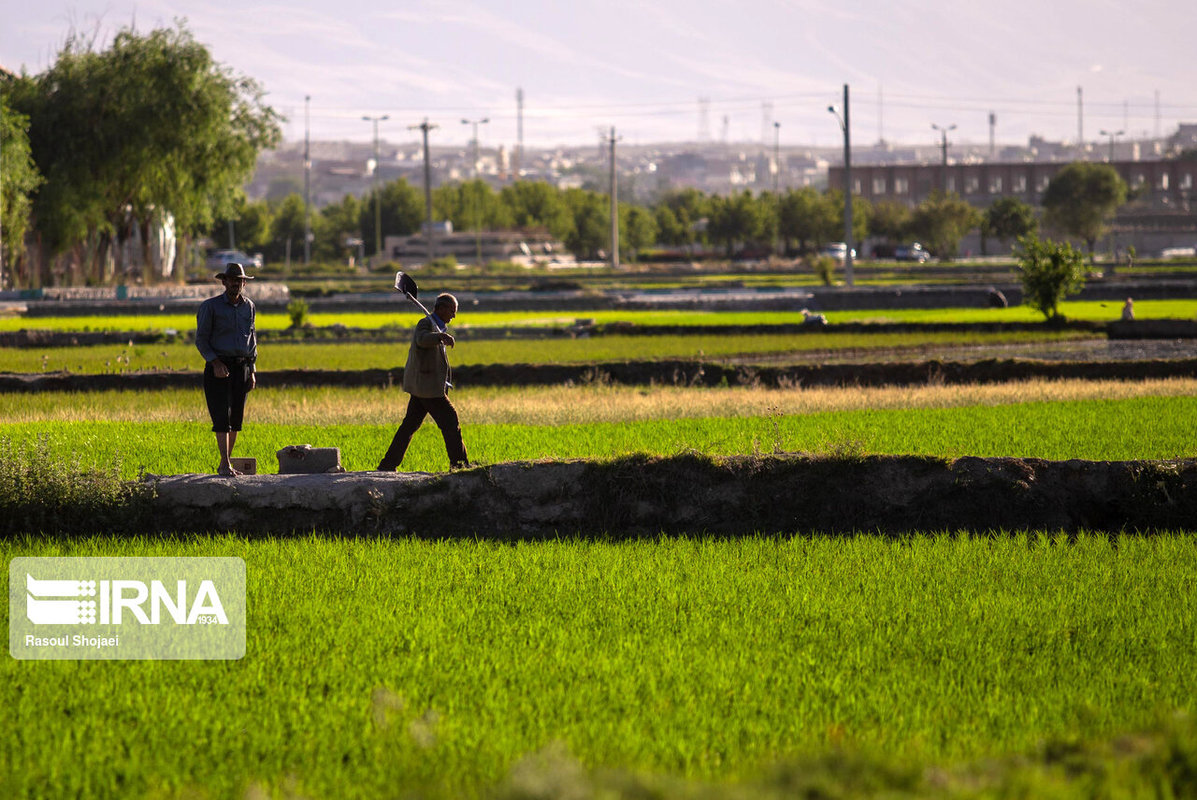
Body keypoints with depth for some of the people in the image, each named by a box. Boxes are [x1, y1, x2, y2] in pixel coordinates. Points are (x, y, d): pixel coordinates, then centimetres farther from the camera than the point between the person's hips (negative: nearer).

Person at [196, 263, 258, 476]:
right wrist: (215, 362, -16)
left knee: (236, 419, 4)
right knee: (222, 417, -12)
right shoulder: (210, 306, -3)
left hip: (241, 367, 5)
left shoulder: (249, 307, 12)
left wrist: (252, 371, 13)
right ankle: (225, 464, -16)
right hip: (218, 367, -5)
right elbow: (201, 339, -3)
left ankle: (225, 464, 10)